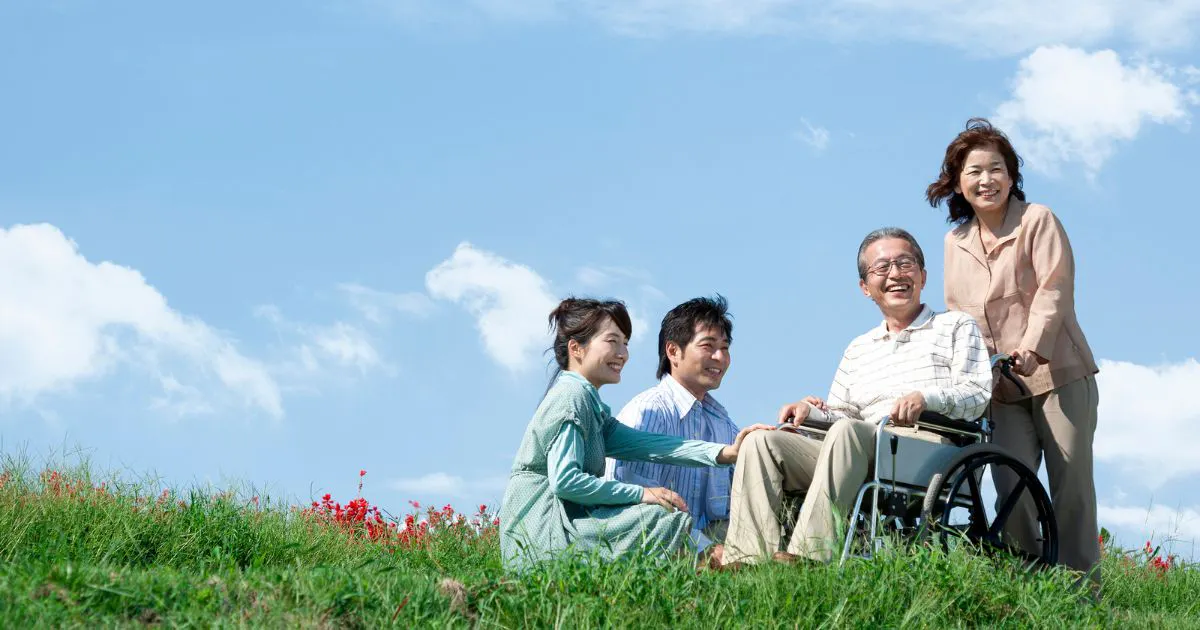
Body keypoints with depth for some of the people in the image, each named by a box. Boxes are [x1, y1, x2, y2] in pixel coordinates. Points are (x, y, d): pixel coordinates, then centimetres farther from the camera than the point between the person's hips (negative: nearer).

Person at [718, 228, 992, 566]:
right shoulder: (858, 350, 32)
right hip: (860, 458, 6)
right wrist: (815, 411, 2)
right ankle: (750, 558, -33)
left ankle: (806, 555, -49)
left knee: (846, 431, -37)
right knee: (761, 442, -15)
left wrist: (926, 398, -17)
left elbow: (978, 393, 3)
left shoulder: (957, 326, 18)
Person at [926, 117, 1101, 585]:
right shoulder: (955, 242, 14)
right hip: (1002, 388, 4)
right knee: (1011, 489, -8)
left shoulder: (1037, 221, -2)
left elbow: (1054, 290, -12)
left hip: (1058, 375, -4)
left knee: (1072, 485, -5)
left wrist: (1032, 346, -27)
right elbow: (957, 313, 17)